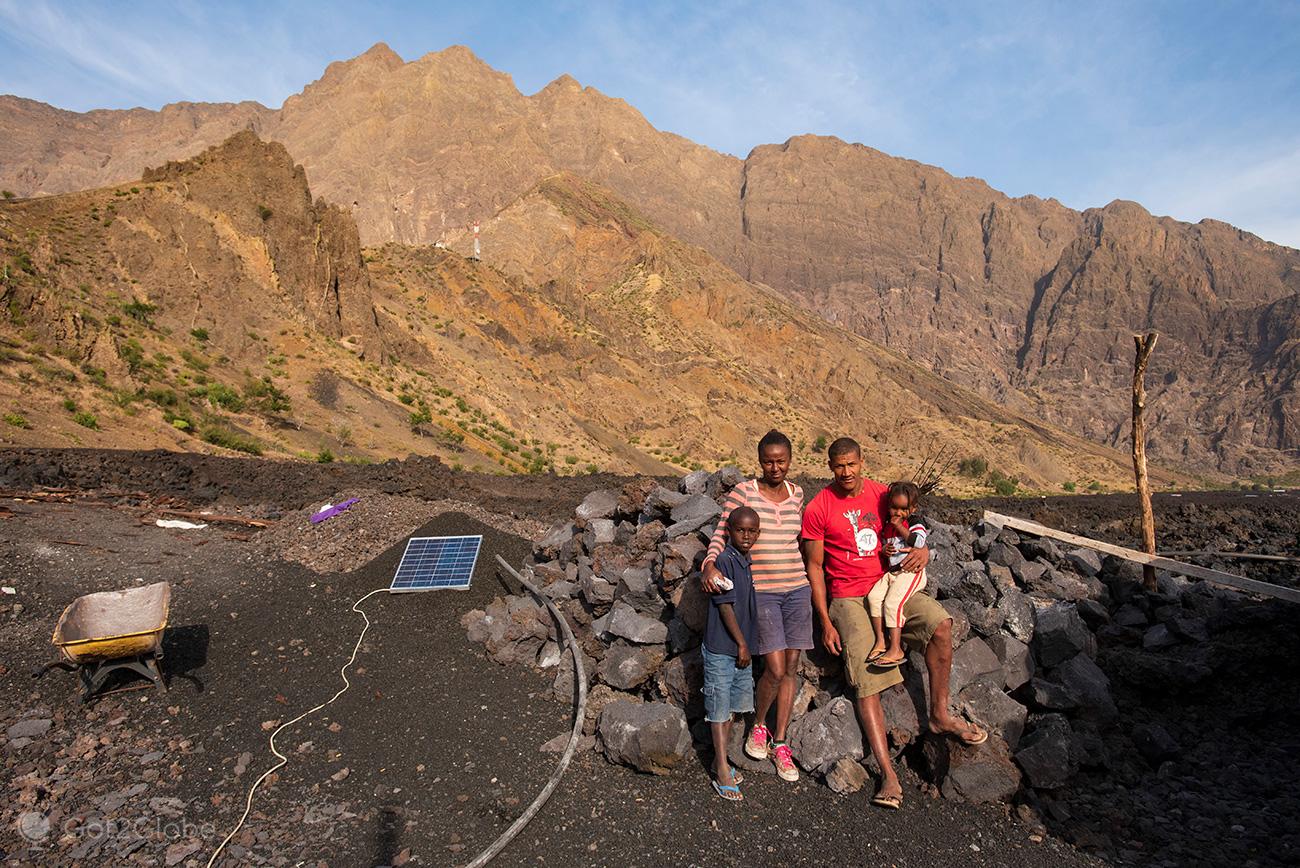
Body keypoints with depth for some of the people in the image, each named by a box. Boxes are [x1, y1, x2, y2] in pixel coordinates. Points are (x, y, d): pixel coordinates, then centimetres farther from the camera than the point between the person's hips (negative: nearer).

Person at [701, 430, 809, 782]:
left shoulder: (797, 494, 7)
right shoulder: (742, 492, -7)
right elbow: (721, 535, -7)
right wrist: (710, 564, -25)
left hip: (797, 589, 4)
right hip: (760, 591, -4)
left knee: (791, 668, 8)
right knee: (775, 669, -7)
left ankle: (780, 743, 24)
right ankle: (758, 725, 23)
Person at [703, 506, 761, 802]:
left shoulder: (747, 562, 7)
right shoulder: (725, 560, -18)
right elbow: (725, 605, -19)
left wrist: (746, 645, 15)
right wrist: (741, 644, -14)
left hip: (742, 648, 8)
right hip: (721, 648, -8)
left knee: (733, 706, 17)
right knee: (719, 708, 4)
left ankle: (720, 760, 32)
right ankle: (722, 771, 14)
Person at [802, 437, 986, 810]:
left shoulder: (881, 494, 4)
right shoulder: (818, 508, -7)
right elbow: (814, 567, -4)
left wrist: (922, 549, -10)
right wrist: (825, 623, -8)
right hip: (848, 597, -3)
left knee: (940, 623, -21)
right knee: (865, 681, -12)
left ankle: (940, 714, -1)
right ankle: (888, 773, -6)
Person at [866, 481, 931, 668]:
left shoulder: (916, 522, -3)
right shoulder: (888, 525, 16)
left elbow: (918, 542, -21)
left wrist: (900, 527, -17)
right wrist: (884, 550, 7)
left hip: (911, 571, -7)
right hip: (892, 571, 7)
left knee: (892, 602, -20)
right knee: (874, 596, -12)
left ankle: (896, 649, -16)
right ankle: (880, 641, -8)